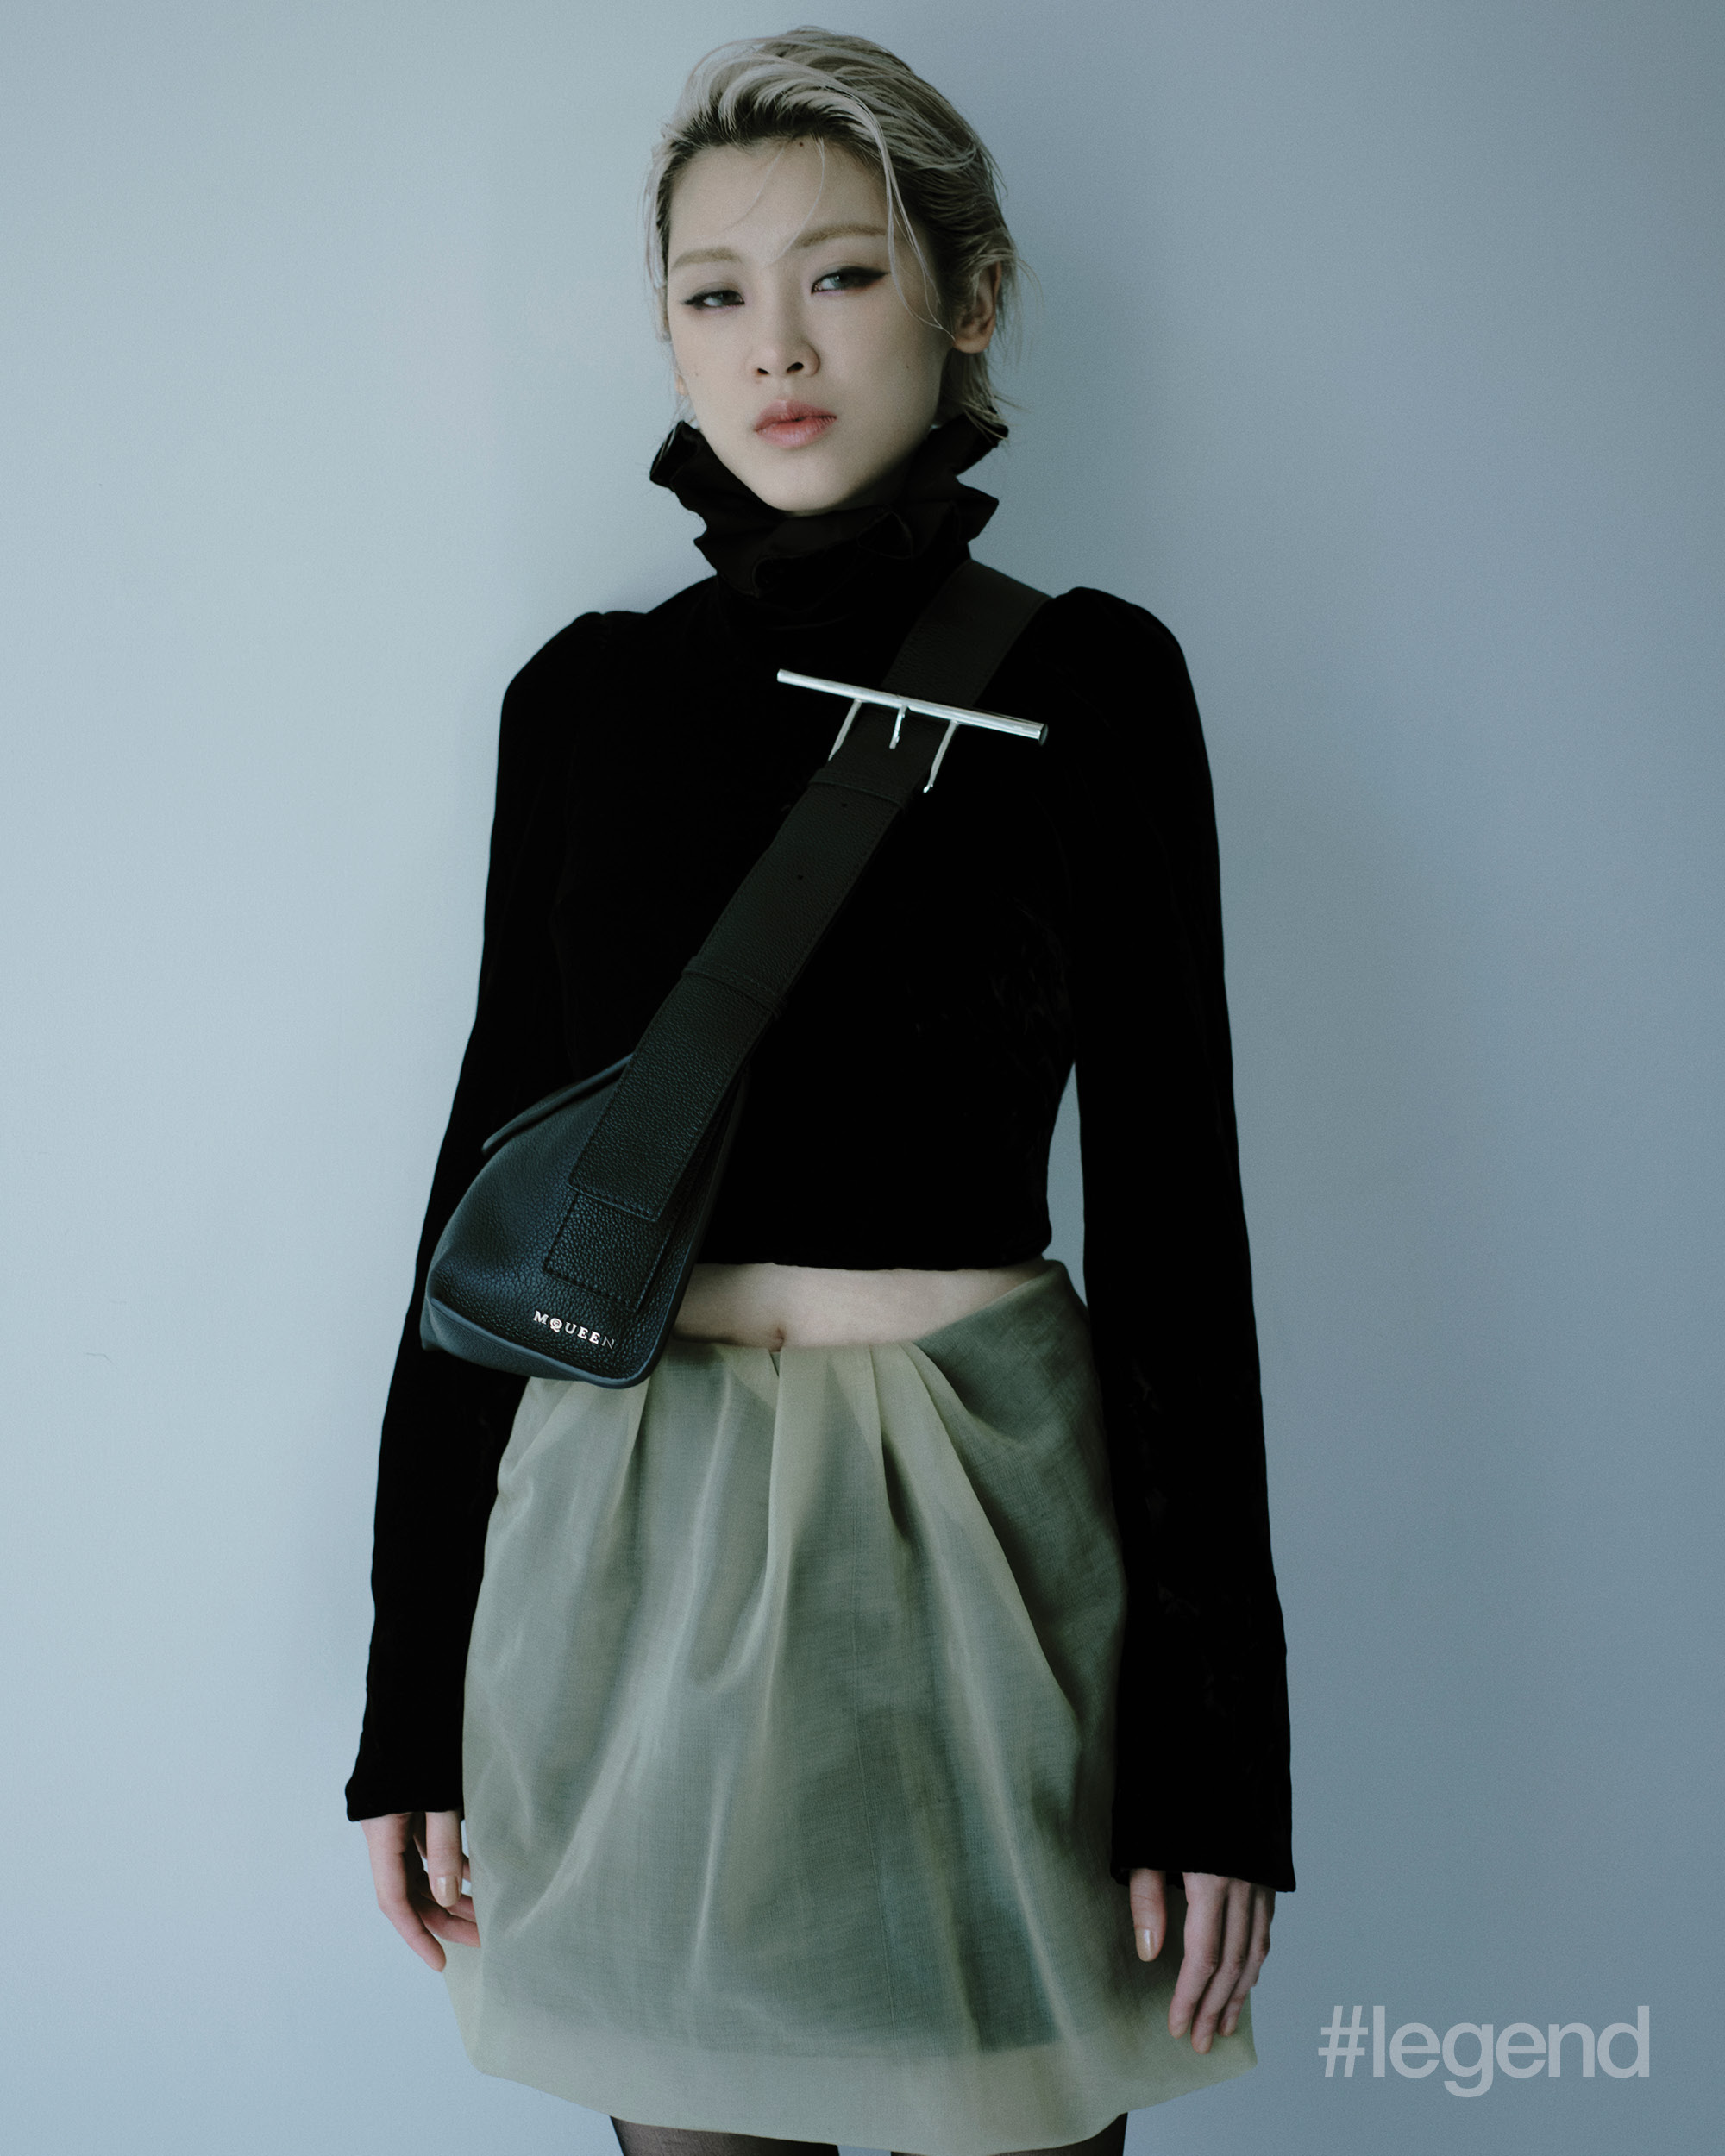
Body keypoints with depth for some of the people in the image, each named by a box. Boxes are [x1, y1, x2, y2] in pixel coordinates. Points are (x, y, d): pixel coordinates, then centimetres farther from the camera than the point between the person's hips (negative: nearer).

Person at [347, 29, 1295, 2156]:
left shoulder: (1087, 681, -2)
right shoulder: (586, 695, 4)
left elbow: (1168, 1196, -2)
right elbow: (495, 1162, 6)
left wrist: (1217, 1735, -5)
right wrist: (413, 1693, 5)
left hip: (976, 1520, -2)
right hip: (635, 1530, 2)